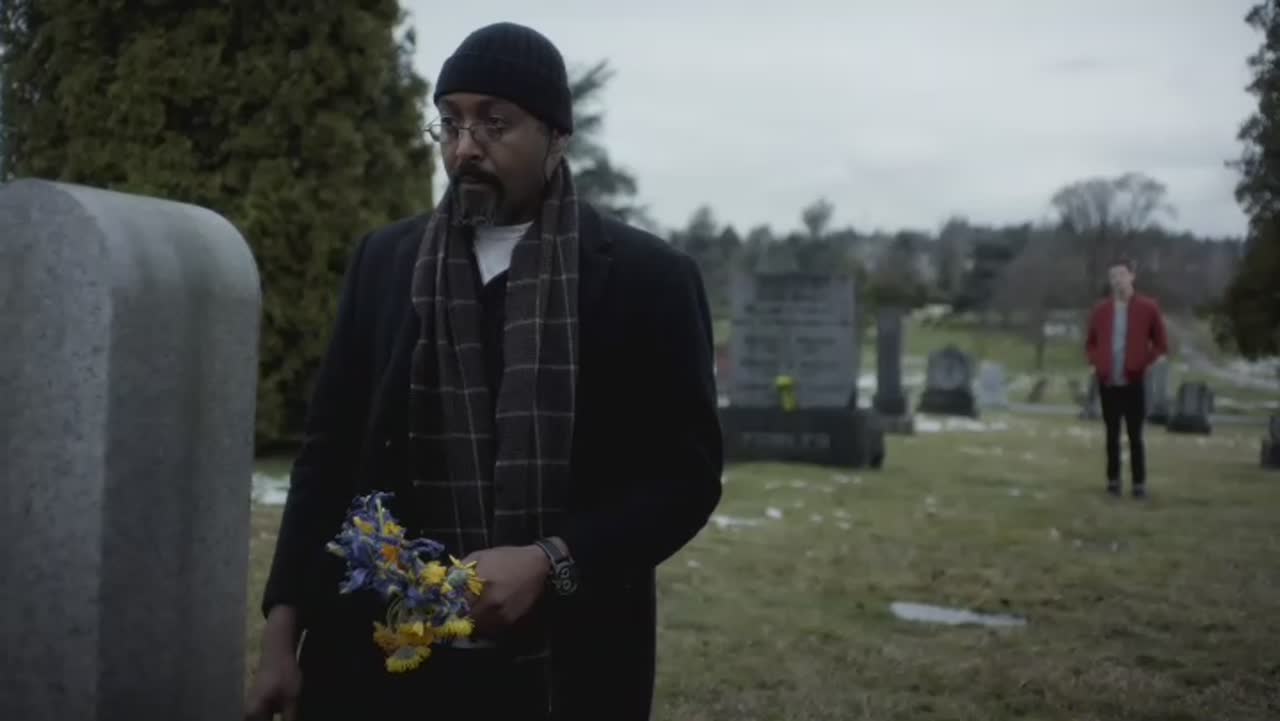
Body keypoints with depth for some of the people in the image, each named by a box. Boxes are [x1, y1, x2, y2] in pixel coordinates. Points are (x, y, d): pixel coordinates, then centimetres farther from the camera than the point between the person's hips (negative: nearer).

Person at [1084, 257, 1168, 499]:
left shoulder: (1148, 307, -2)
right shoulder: (1101, 309, 7)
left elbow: (1161, 344, 2)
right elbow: (1090, 343, 16)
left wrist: (1142, 362, -9)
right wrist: (1097, 362, -1)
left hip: (1133, 381, -3)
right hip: (1108, 382, 3)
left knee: (1135, 435, -2)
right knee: (1112, 434, 8)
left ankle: (1139, 483, 3)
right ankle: (1113, 480, 15)